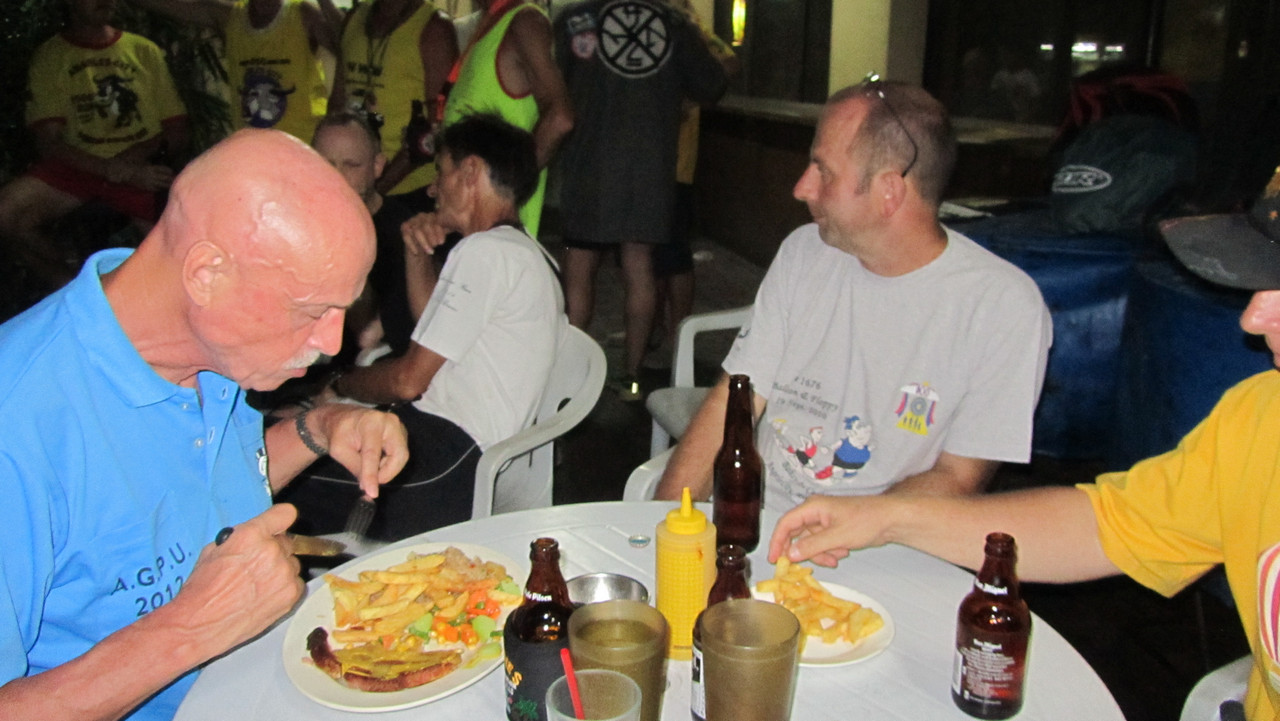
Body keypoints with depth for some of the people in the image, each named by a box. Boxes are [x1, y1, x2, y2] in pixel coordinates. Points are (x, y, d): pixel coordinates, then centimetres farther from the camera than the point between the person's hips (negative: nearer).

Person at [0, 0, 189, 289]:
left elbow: (175, 131, 11)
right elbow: (48, 143, -5)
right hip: (79, 165, 0)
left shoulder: (145, 50, 12)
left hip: (143, 168, 0)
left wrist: (142, 152, -9)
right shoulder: (49, 56, 6)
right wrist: (114, 170, -20)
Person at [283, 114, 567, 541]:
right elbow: (436, 338, 27)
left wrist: (339, 386, 4)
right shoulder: (528, 253, 18)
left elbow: (409, 380, -15)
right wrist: (418, 256, 13)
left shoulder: (485, 250, -14)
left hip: (449, 450, -10)